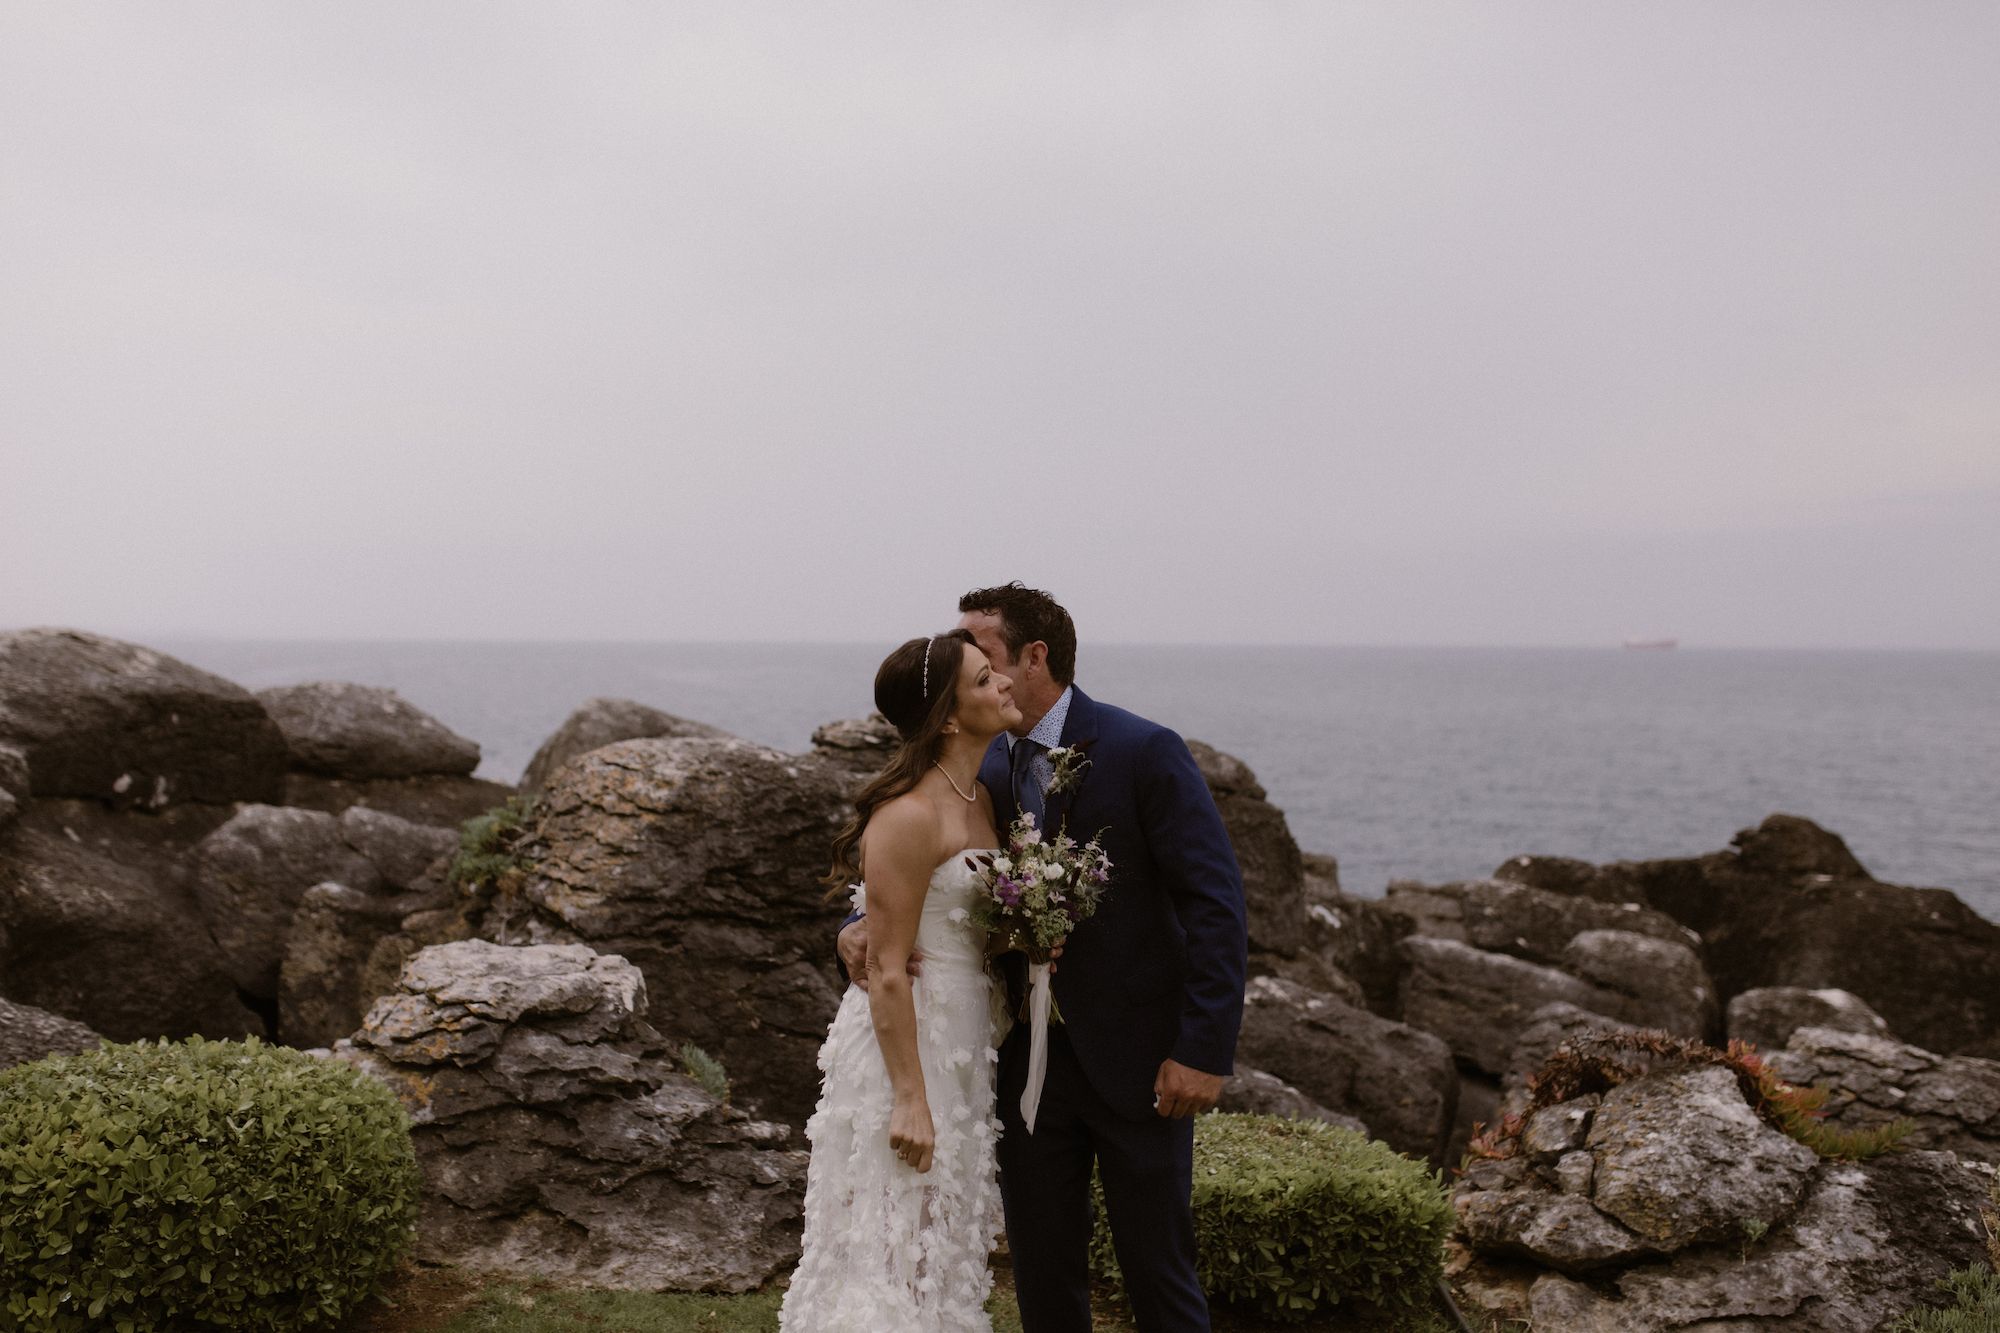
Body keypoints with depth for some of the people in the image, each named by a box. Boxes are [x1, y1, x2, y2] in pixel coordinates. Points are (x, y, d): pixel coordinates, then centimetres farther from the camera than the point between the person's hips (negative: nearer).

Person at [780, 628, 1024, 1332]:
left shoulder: (980, 798, 8)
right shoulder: (910, 815, -20)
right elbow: (886, 969, -20)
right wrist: (909, 1100, -20)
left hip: (962, 1047, 9)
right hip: (904, 1043, -9)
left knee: (944, 1241, 17)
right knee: (897, 1245, 0)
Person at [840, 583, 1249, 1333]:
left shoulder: (1143, 752, -12)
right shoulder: (979, 771, 3)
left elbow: (1216, 900, -14)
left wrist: (1204, 1050, -19)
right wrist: (863, 923, -15)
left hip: (1138, 1061, -5)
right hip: (1028, 1064, 5)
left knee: (1157, 1268, 7)